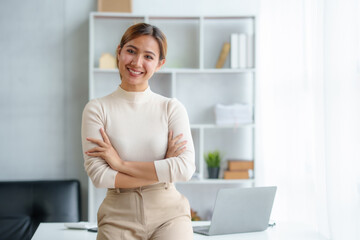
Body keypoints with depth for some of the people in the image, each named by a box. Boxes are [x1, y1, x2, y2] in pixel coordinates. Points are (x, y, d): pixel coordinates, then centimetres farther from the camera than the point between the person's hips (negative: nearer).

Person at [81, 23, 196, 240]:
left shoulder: (172, 108, 2)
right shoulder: (97, 109, 1)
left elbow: (186, 169, -10)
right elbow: (99, 175, -8)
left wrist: (121, 164, -10)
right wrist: (161, 170, -9)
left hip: (168, 213, 0)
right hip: (119, 216, 0)